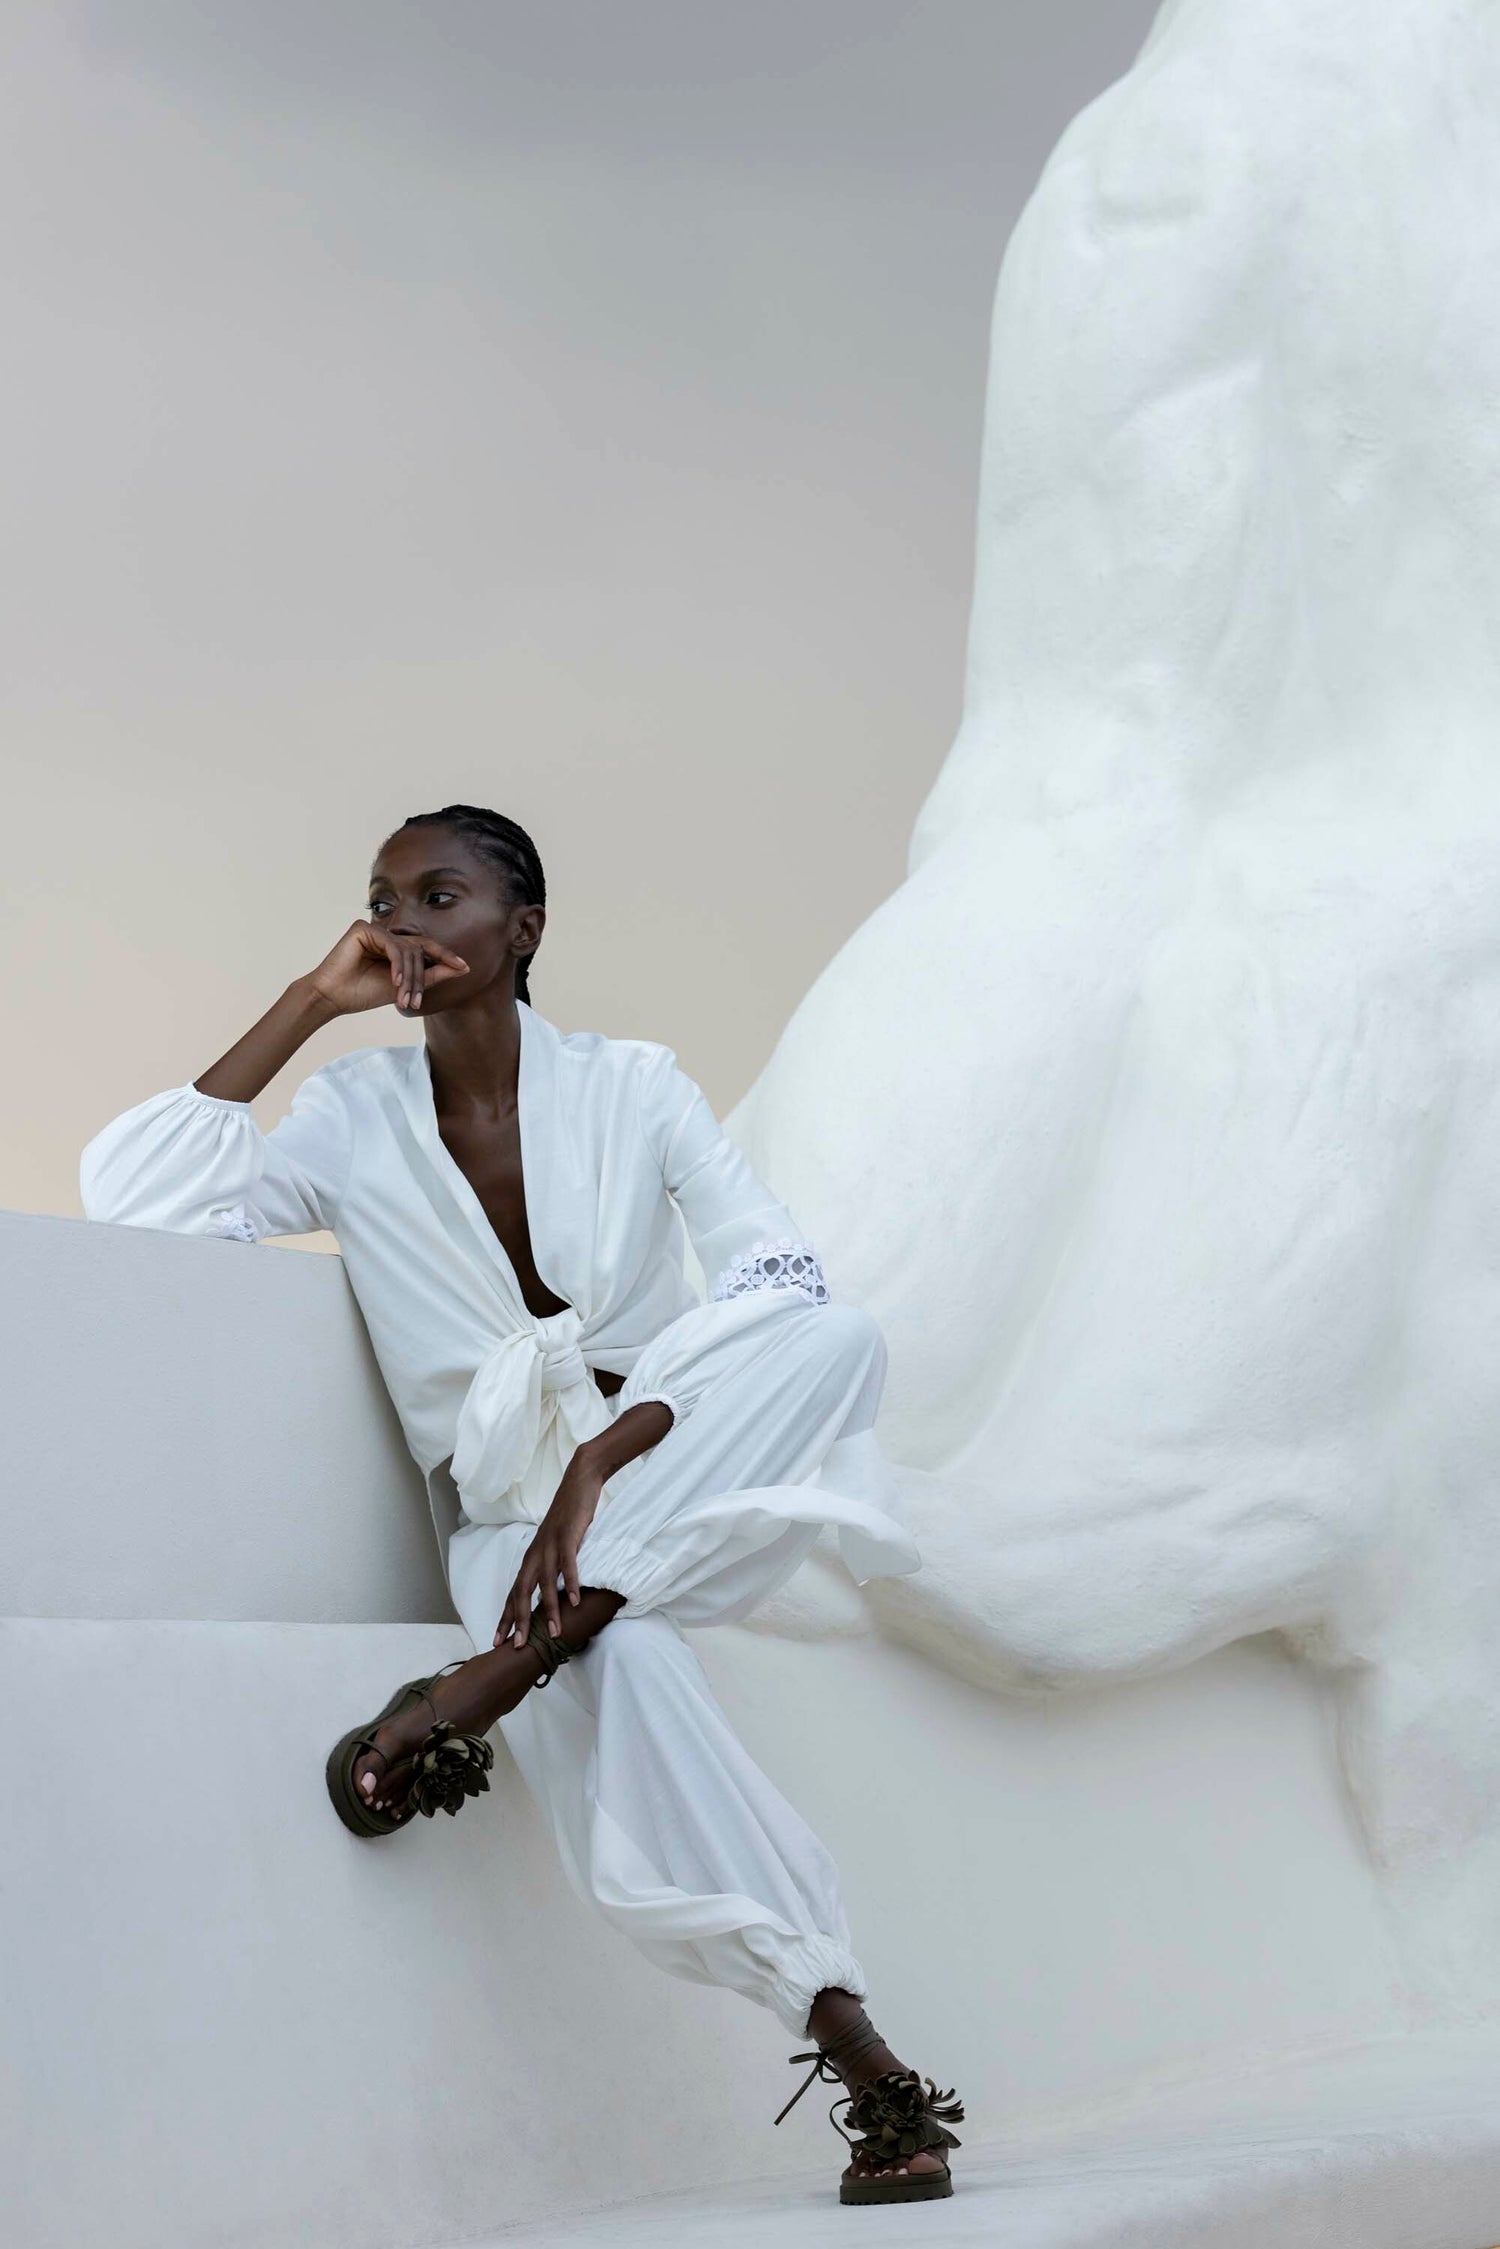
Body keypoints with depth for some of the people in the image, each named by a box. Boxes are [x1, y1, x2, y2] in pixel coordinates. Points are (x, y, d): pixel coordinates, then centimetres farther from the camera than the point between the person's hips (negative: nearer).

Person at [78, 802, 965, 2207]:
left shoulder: (631, 1086, 0)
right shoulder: (353, 1119, 4)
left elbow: (779, 1280, -13)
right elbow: (131, 1206, -11)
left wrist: (605, 1459, -28)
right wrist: (310, 1002, -8)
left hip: (677, 1476, 1)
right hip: (503, 1501, -1)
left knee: (836, 1337, -32)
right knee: (610, 1670, -37)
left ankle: (485, 1683, -37)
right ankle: (856, 2052, -34)